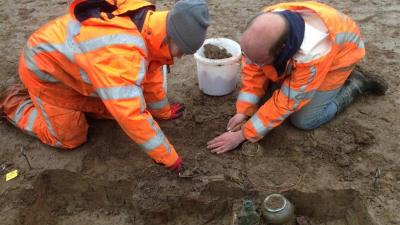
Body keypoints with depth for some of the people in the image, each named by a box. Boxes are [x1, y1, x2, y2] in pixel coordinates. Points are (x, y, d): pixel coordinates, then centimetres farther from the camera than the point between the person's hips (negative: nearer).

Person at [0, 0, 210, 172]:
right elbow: (132, 116, -42)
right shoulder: (121, 53, -44)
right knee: (70, 138, -2)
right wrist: (168, 157, -31)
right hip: (44, 67, -7)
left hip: (69, 58, 7)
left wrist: (163, 111, 11)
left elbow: (152, 73, 0)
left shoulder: (146, 21, -15)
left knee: (115, 106, 7)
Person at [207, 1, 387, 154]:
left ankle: (356, 84, 6)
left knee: (303, 120, -12)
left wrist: (243, 134, -31)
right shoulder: (264, 27, -31)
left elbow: (286, 102, -35)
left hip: (338, 53, -5)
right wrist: (243, 111, -24)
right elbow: (254, 71, -16)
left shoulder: (313, 52, -46)